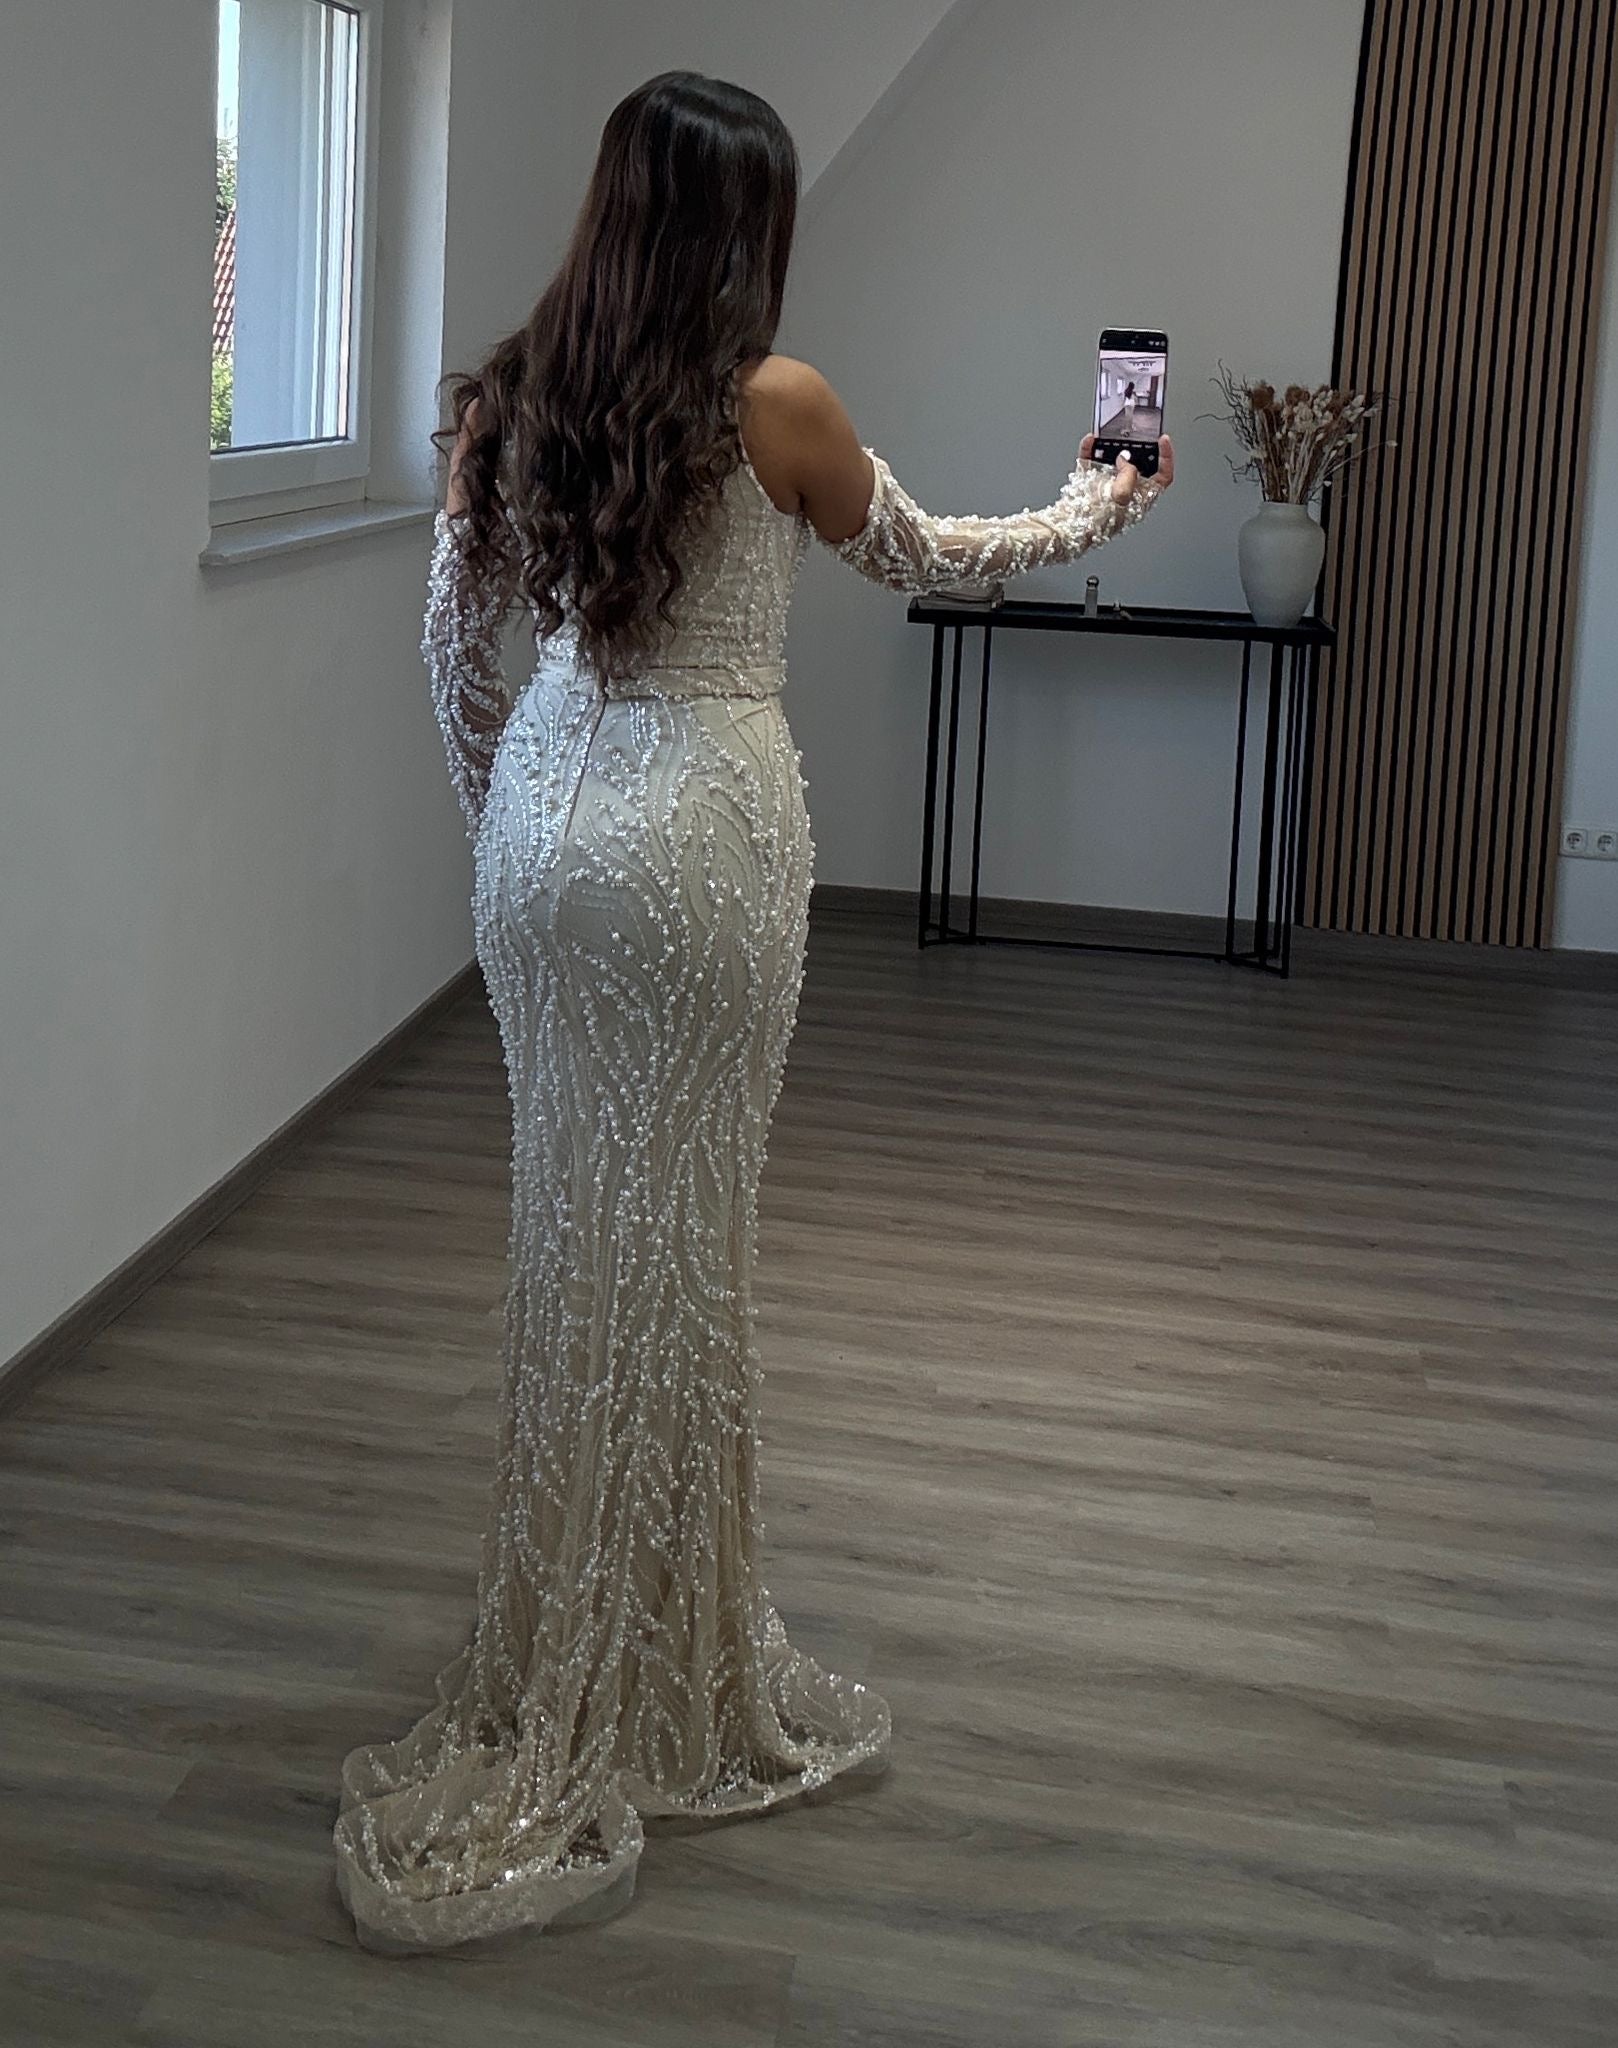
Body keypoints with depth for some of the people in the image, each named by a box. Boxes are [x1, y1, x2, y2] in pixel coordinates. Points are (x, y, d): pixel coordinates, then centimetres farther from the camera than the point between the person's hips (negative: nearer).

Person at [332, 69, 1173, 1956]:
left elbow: (454, 640, 9)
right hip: (698, 830, -5)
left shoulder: (508, 400, 3)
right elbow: (931, 561, 6)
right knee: (676, 1239, 4)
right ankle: (656, 1698, 15)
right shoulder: (774, 405, -10)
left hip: (544, 821, 6)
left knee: (566, 1216, 16)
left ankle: (567, 1649, 30)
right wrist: (1091, 513, 24)